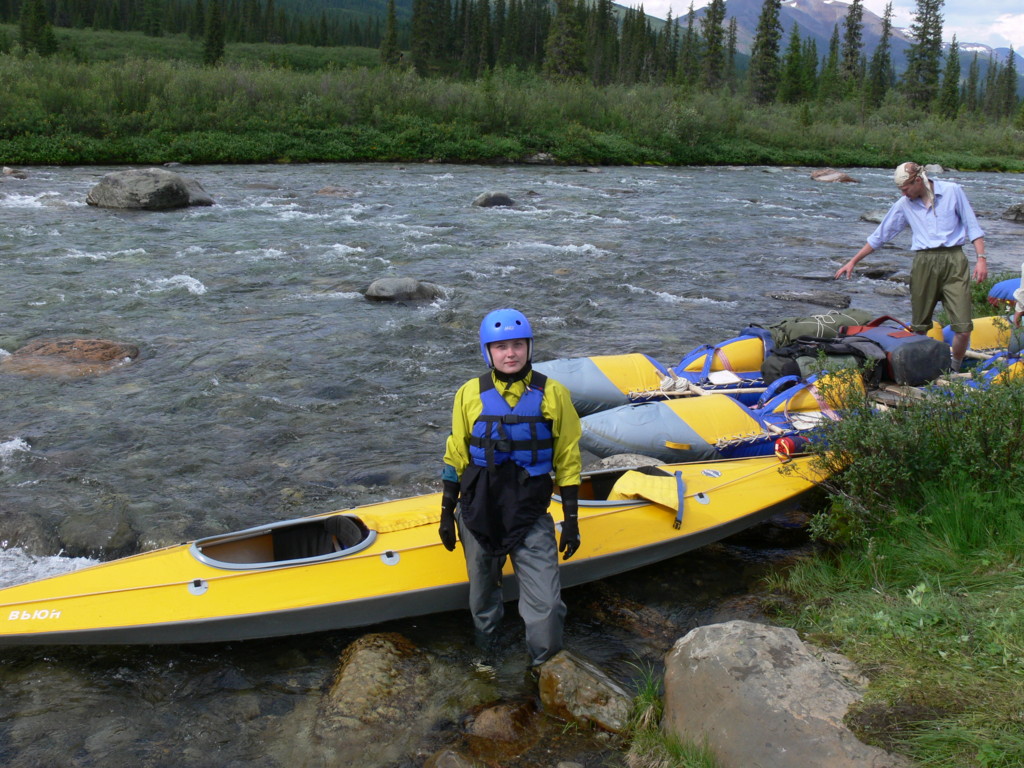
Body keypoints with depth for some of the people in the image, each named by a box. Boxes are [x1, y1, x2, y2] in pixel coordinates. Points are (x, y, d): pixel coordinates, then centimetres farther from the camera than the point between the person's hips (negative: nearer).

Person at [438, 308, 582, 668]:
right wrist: (446, 513, 7)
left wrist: (571, 519, 3)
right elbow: (455, 456, 6)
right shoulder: (470, 394, -2)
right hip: (478, 514, 1)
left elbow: (567, 460, 2)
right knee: (483, 600, 16)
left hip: (531, 517, -1)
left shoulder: (553, 394, -4)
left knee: (546, 606, -6)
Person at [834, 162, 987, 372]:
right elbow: (880, 236, 17)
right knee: (920, 326, 3)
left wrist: (981, 258, -4)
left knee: (963, 327, -7)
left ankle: (954, 370, 11)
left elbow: (973, 226, 6)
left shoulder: (952, 191, 4)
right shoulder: (904, 205, 10)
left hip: (953, 260, -2)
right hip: (923, 262, 2)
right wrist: (853, 261, 17)